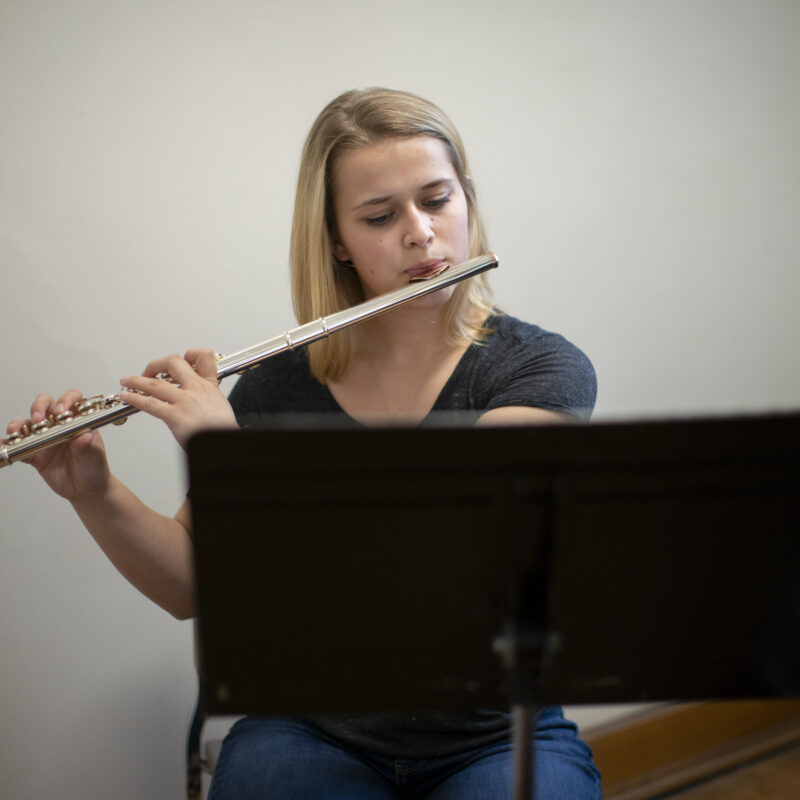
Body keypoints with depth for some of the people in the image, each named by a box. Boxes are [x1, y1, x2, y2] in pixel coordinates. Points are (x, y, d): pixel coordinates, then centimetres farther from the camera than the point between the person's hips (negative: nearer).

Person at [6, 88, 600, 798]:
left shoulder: (545, 370, -8)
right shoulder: (279, 386, 1)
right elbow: (191, 587, 6)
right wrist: (94, 494, -12)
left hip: (501, 741, -1)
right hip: (313, 733, 2)